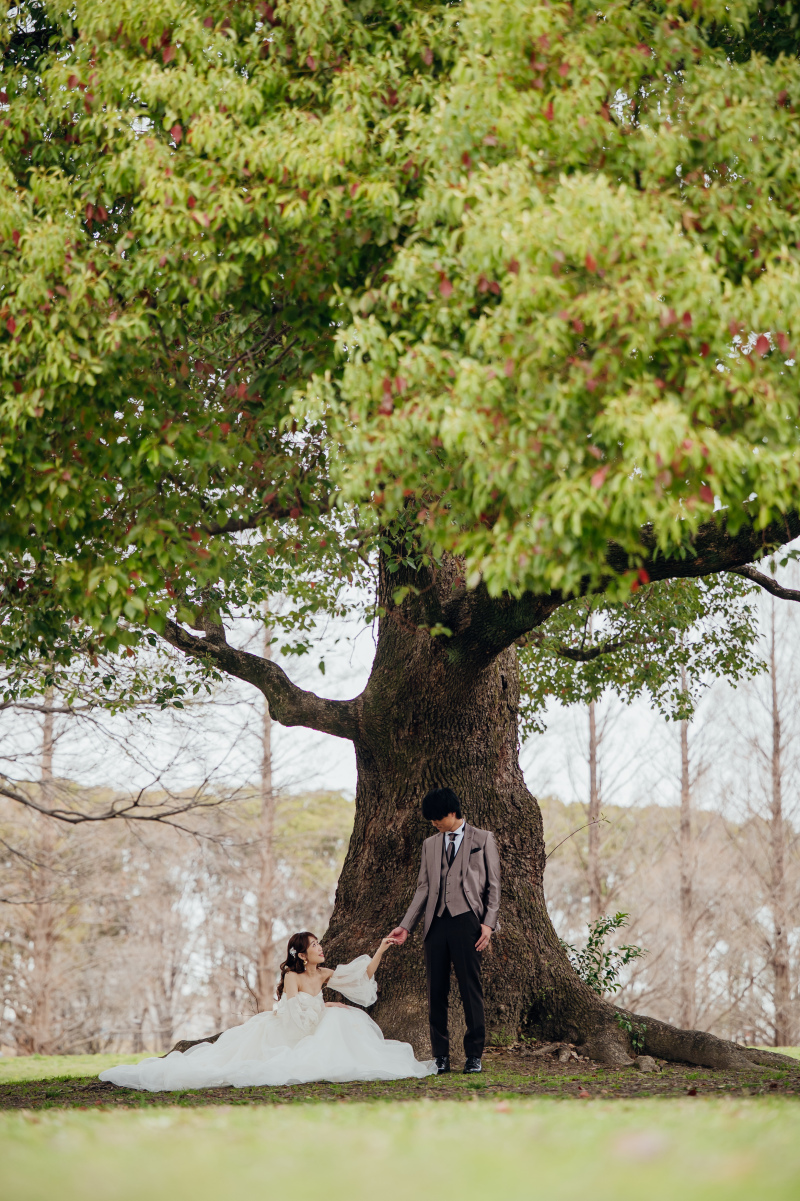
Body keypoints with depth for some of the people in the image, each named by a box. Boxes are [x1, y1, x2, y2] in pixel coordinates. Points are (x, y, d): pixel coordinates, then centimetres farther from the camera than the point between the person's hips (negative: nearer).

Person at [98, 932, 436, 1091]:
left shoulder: (325, 975, 6)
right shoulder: (292, 977, -14)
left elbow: (363, 976, 7)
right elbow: (296, 1015, -22)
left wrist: (381, 948, 0)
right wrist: (324, 1007, -14)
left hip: (312, 1032, 8)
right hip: (281, 1034, -8)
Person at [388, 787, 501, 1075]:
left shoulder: (483, 839, 8)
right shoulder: (430, 844, 20)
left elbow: (493, 885, 5)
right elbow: (424, 888, 18)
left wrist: (489, 923, -6)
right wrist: (405, 926, 10)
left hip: (467, 920, -4)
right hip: (436, 922, 4)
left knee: (470, 989, -5)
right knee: (436, 990, 1)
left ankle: (474, 1055, 1)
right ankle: (441, 1056, 6)